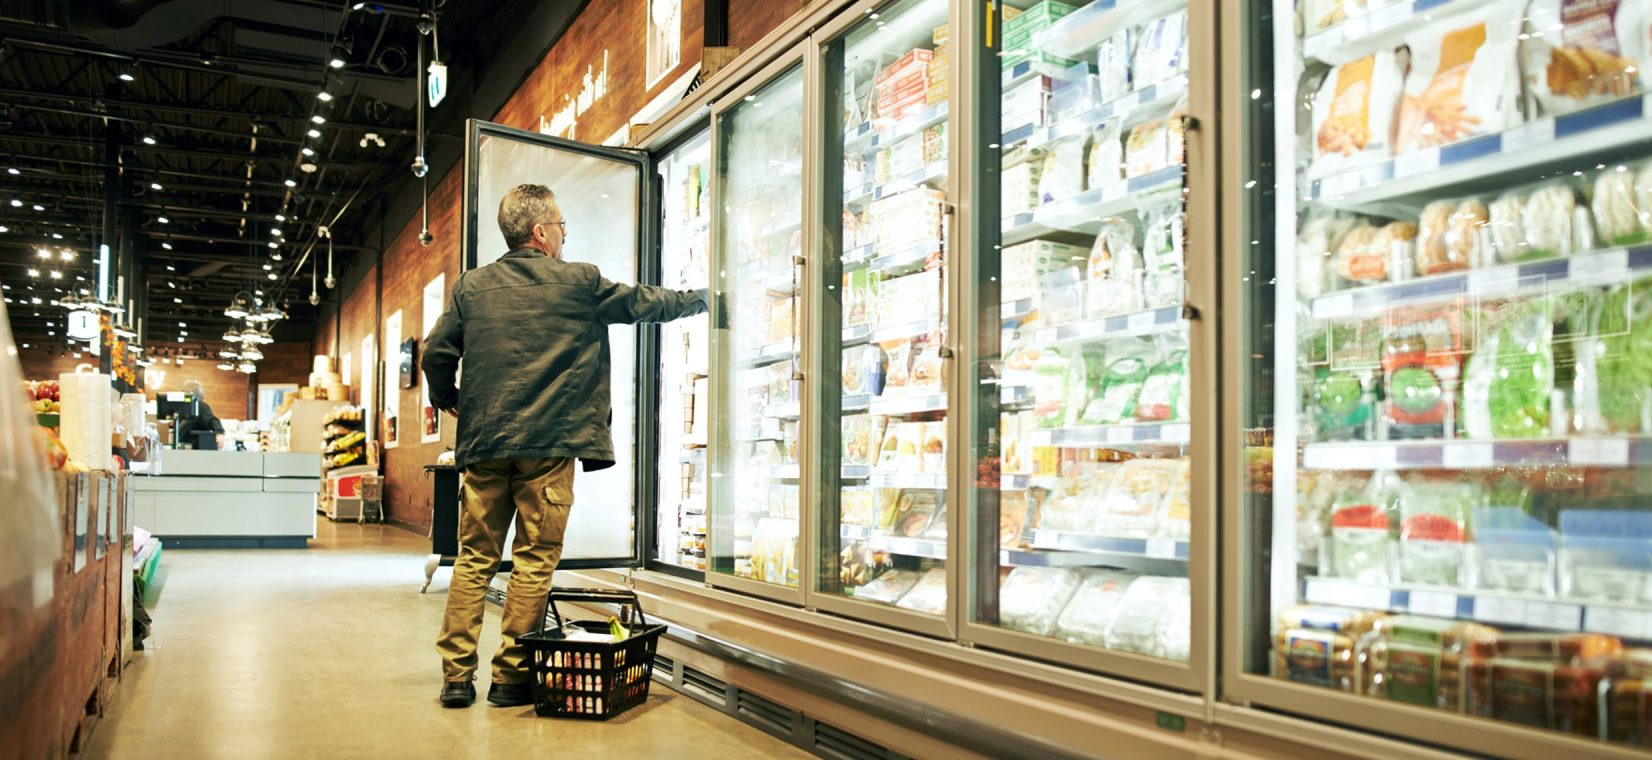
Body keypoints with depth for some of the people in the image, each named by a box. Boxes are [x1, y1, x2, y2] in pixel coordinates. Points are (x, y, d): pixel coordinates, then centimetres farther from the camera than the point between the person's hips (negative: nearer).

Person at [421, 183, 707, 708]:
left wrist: (448, 401, 25)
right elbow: (646, 303, 12)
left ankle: (456, 676, 9)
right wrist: (701, 298, 28)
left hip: (484, 443, 4)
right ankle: (511, 677, 8)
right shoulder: (581, 282, 1)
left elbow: (437, 353, 6)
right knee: (535, 561, 3)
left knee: (474, 558, 9)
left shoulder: (471, 286, 9)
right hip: (548, 445, -3)